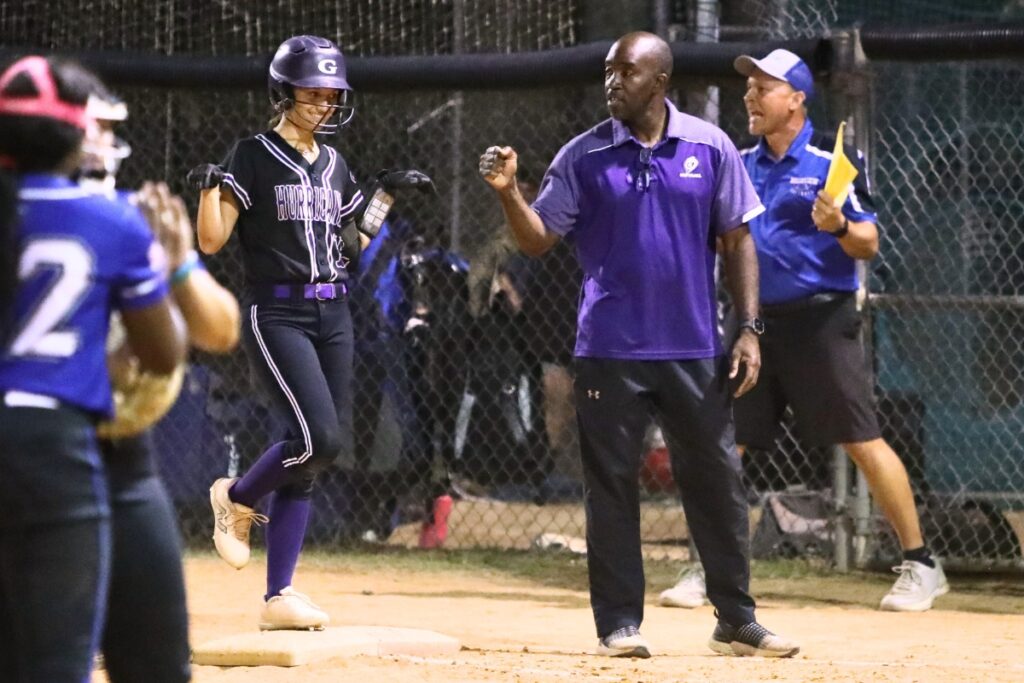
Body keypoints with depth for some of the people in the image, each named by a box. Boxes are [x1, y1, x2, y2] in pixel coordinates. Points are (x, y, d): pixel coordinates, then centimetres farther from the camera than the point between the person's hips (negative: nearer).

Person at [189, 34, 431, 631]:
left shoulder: (334, 164, 15)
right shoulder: (254, 157, -4)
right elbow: (211, 241, -11)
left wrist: (388, 195, 18)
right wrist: (211, 186, -26)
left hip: (333, 315, 7)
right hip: (277, 313, -7)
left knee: (321, 450, 1)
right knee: (321, 437, -22)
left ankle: (280, 595, 4)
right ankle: (237, 499, 8)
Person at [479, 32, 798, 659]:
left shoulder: (709, 148, 1)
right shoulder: (584, 156, 1)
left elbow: (737, 239, 4)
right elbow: (539, 240, 0)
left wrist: (749, 329, -2)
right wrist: (510, 193, -19)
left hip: (695, 349, 1)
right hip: (611, 350, -1)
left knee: (718, 482, 4)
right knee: (613, 487, 1)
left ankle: (737, 621, 13)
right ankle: (619, 624, 7)